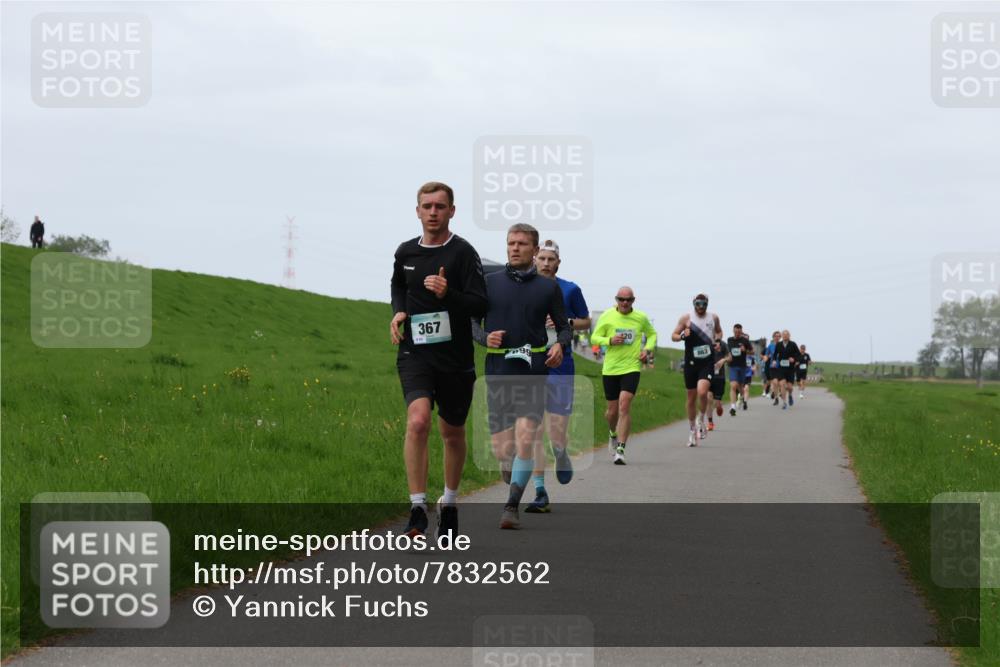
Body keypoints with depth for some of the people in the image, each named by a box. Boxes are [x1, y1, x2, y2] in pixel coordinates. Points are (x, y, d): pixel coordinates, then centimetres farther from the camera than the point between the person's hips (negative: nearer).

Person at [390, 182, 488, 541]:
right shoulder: (405, 252, 5)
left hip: (455, 356, -1)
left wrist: (448, 294, -27)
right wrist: (398, 312, 7)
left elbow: (480, 305, -11)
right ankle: (417, 509, -19)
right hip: (415, 353, 1)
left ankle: (449, 504, 35)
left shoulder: (463, 252, -7)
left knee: (452, 432, 14)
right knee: (417, 422, -21)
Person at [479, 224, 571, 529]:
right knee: (501, 451, 1)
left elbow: (565, 326, 13)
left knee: (525, 439, -17)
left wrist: (560, 345, -9)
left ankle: (512, 506, -11)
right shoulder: (490, 283, 8)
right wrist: (484, 338, -7)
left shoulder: (548, 287, 7)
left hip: (533, 372, -1)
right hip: (498, 372, 1)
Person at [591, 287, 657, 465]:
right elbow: (595, 337, 3)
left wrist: (647, 349, 0)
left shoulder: (641, 318, 2)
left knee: (624, 406, -17)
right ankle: (613, 434, 44)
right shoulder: (607, 316, -1)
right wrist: (610, 340, -17)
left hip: (631, 368, -1)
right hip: (610, 369, 1)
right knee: (612, 410, 9)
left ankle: (620, 450, -17)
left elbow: (652, 334, 19)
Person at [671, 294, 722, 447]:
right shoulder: (686, 318, 1)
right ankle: (693, 430, 22)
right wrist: (683, 336, -16)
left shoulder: (713, 318, 7)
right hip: (691, 362, 1)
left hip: (707, 362, -1)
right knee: (691, 398, 6)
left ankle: (701, 419, 4)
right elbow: (673, 336, 5)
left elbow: (719, 332, 26)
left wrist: (716, 340, 4)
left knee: (702, 392, -22)